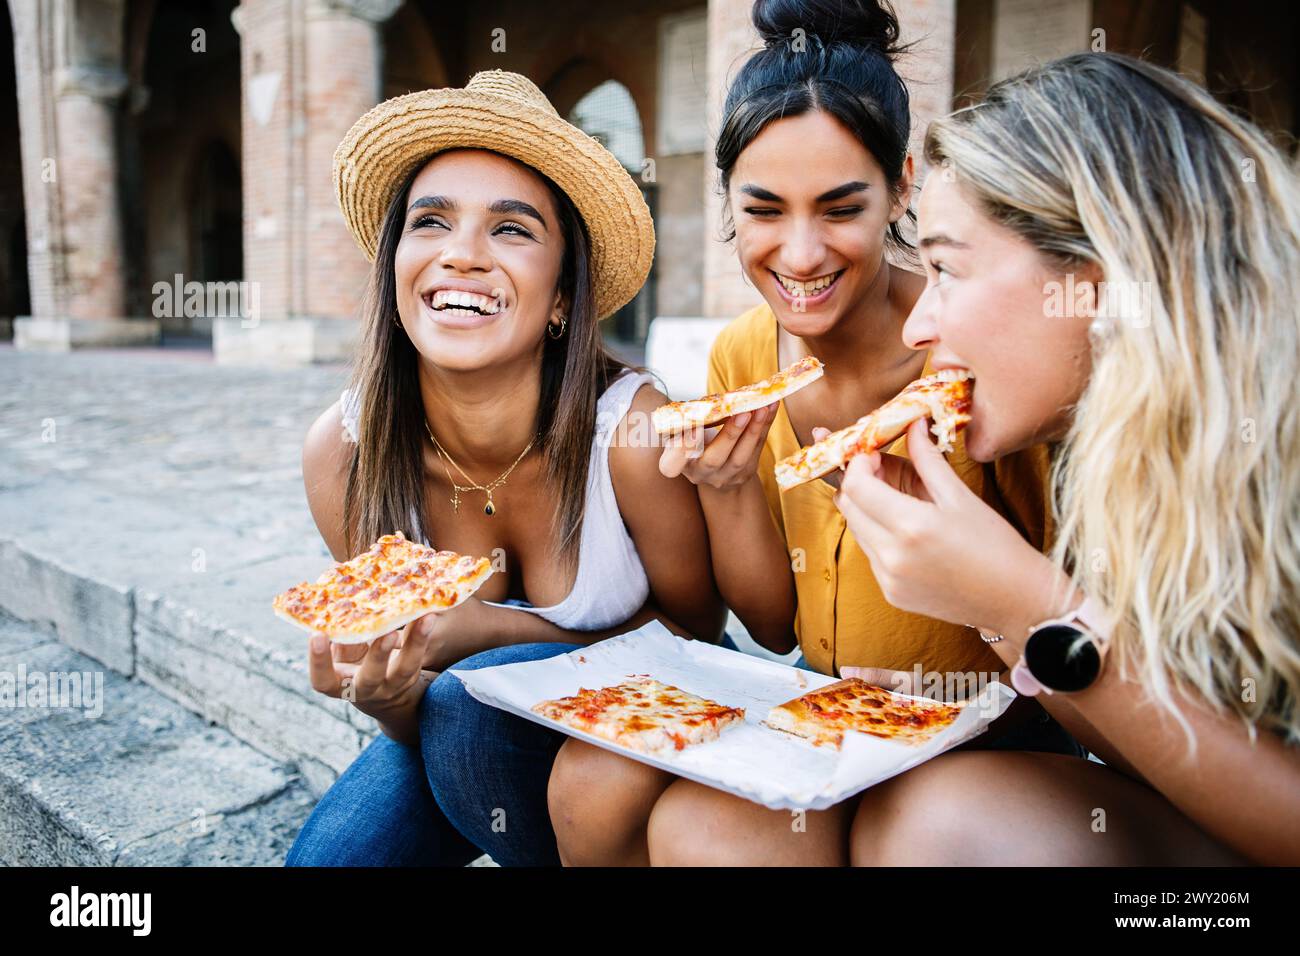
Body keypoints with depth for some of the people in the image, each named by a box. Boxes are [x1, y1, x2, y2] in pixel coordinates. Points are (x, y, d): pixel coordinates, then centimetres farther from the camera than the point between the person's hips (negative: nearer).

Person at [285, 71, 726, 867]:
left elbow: (694, 627, -13)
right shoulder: (344, 451, -18)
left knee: (472, 698, -30)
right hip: (459, 729, 3)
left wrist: (478, 630, -27)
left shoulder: (634, 432, -29)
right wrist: (389, 699, -32)